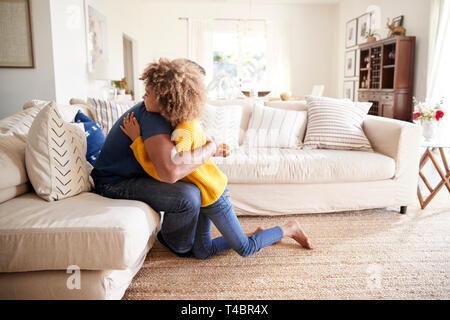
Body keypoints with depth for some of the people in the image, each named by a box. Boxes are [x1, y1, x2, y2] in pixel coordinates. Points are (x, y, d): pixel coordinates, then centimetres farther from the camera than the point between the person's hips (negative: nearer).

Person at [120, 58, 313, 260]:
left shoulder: (184, 132, -31)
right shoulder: (188, 121, -5)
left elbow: (162, 172, -38)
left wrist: (136, 139, -31)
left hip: (213, 195, -8)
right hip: (201, 196, 8)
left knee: (244, 249, 10)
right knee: (201, 253, 16)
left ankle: (289, 229, 29)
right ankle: (255, 236, 28)